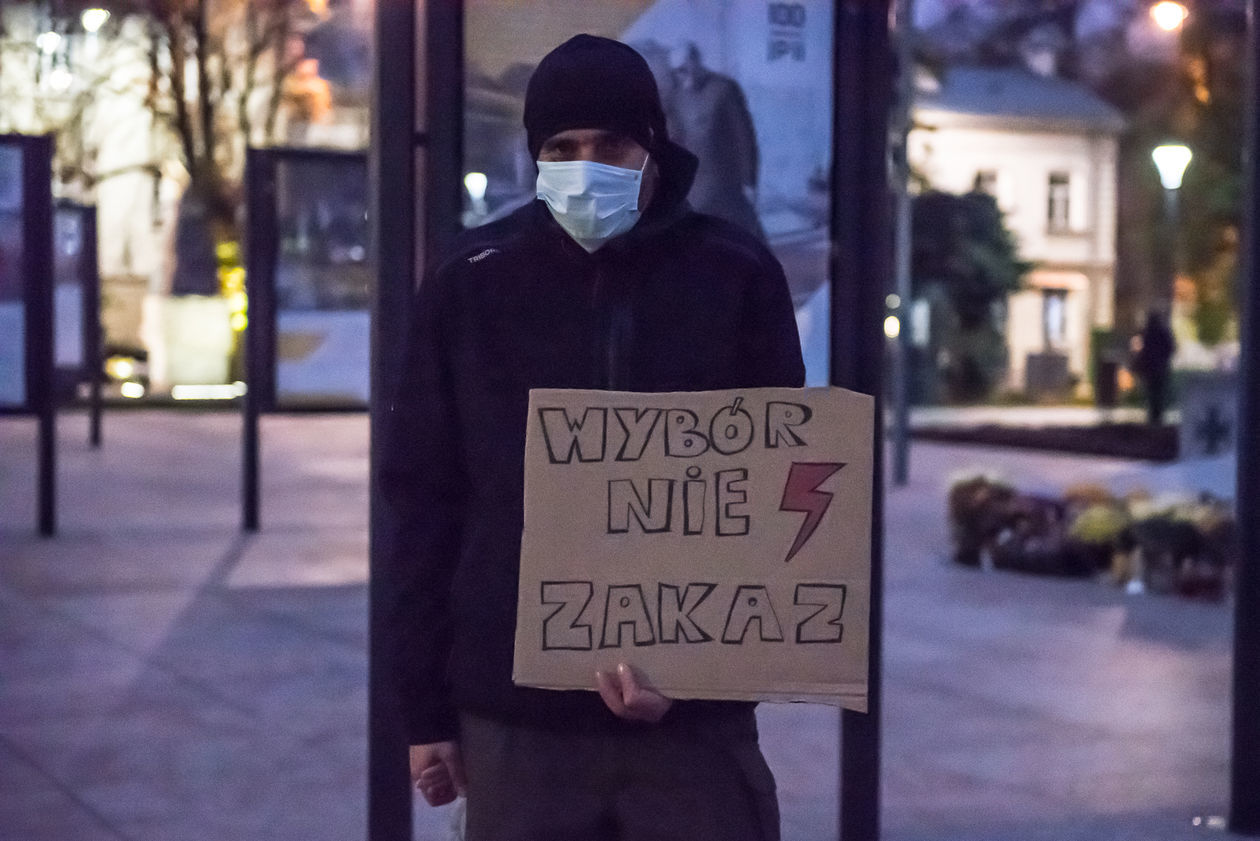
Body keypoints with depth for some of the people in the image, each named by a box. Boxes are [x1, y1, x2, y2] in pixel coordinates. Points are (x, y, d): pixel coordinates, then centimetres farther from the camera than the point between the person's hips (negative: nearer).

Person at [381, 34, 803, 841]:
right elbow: (422, 496, 6)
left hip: (695, 711, -1)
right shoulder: (472, 283, 2)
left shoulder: (737, 277, 0)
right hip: (517, 713, 1)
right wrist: (428, 707, 4)